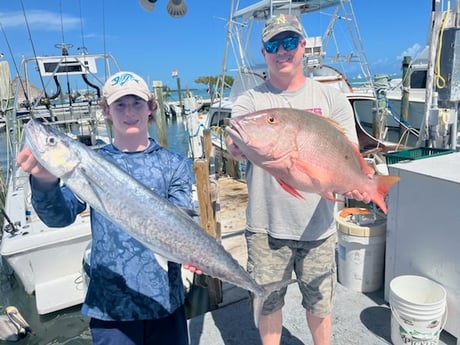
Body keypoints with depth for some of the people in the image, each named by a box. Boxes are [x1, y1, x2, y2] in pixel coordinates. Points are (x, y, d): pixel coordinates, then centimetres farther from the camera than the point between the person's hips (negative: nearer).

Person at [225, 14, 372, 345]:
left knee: (320, 302, 18)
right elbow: (237, 143, -21)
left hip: (318, 225, 1)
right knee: (268, 301, 17)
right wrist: (236, 145, -46)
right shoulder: (250, 100, -3)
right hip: (266, 226, 0)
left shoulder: (332, 98, 0)